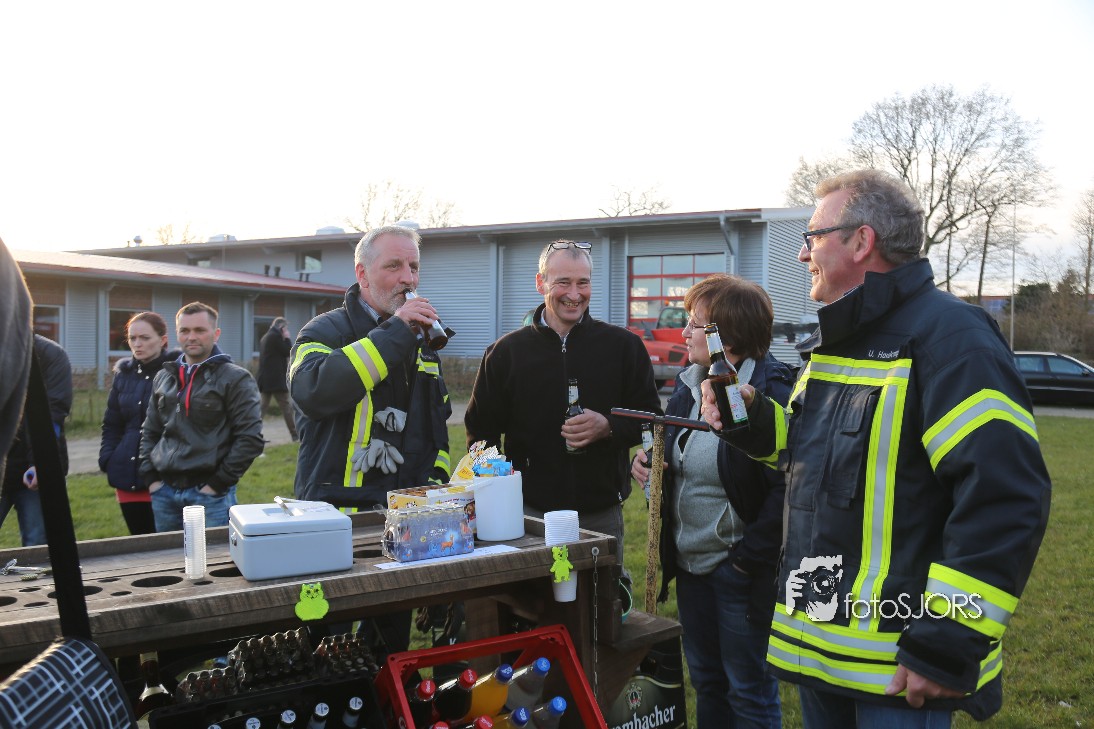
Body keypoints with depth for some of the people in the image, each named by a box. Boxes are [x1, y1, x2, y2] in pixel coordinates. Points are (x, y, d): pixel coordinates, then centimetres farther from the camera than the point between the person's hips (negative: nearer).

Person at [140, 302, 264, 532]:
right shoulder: (163, 378, 13)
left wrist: (219, 482, -12)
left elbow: (250, 438, -10)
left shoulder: (235, 379, -5)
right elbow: (149, 432, 19)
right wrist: (150, 476, 7)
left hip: (209, 495, -5)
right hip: (164, 493, 5)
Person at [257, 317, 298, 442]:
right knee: (286, 406, -4)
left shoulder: (265, 337, 18)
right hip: (276, 379, -9)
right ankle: (295, 435, -1)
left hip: (265, 379, 9)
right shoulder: (276, 336, -11)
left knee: (263, 406, 10)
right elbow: (288, 352, -11)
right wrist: (287, 338, 1)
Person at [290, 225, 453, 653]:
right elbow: (310, 390, -32)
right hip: (336, 516, -6)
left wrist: (436, 477, 9)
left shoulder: (420, 340, 12)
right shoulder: (326, 331, -8)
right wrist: (393, 332, -28)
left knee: (395, 642, 18)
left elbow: (437, 418, 24)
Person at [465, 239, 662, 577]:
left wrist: (608, 427, -14)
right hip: (529, 513, 0)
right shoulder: (508, 351, 5)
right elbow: (481, 428, 10)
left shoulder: (624, 346, 3)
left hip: (601, 514, 0)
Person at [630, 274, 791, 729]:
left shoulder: (771, 391, -20)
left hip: (740, 569, -8)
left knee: (748, 691, 9)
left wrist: (750, 556, -22)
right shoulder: (689, 385, 6)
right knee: (705, 679, 22)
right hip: (690, 563, 8)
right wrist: (645, 461, -1)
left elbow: (786, 486, -24)